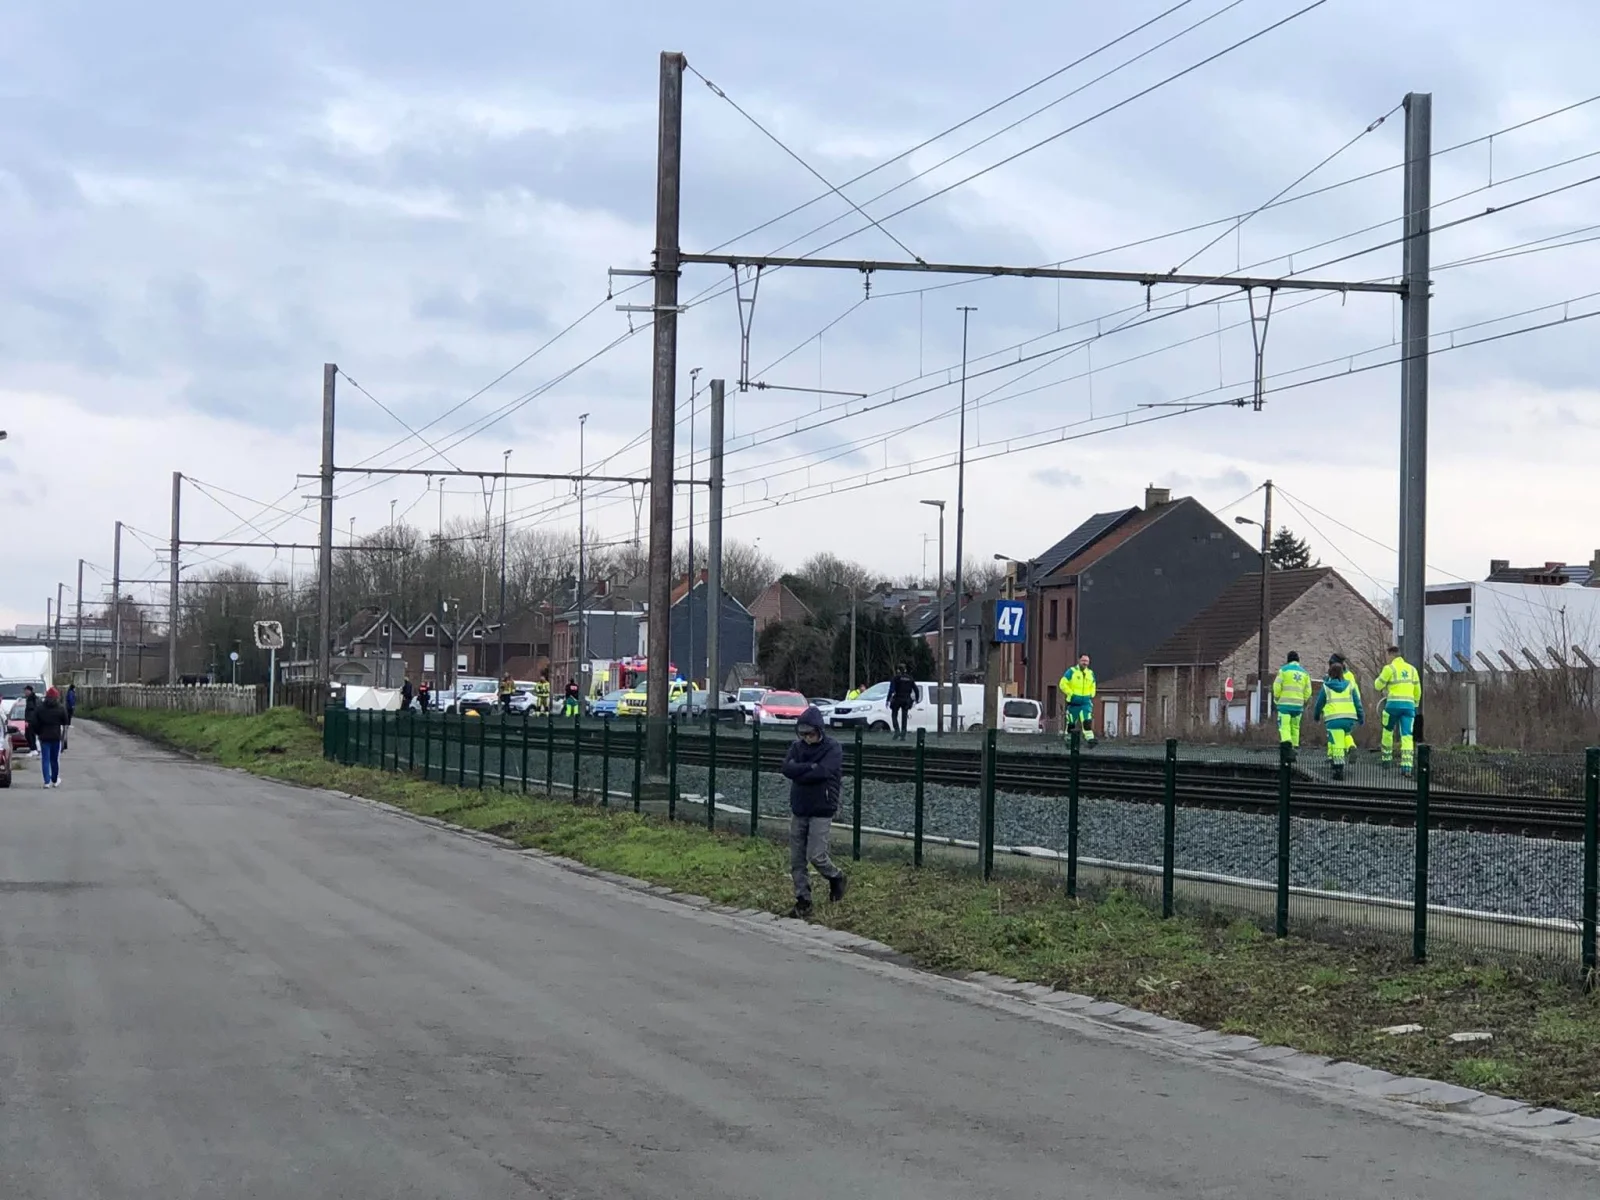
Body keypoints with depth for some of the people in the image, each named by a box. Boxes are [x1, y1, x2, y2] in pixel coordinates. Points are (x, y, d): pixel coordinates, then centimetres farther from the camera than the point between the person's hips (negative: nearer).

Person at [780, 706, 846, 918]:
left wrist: (799, 772, -12)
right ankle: (803, 901, 12)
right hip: (798, 810, 5)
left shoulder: (833, 749, -7)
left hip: (821, 811, -5)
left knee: (816, 856, -9)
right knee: (796, 860, 4)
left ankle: (836, 878, 21)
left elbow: (822, 772, -22)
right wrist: (811, 767, -18)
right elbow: (787, 769, -9)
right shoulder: (797, 747, 7)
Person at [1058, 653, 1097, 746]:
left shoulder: (1090, 673, 13)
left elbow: (1092, 687, 27)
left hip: (1086, 702, 3)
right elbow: (1063, 684, -6)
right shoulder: (1071, 671, -3)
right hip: (1073, 702, -3)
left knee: (1087, 721, -14)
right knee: (1070, 723, 5)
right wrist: (1071, 694, -11)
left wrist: (1091, 695, 10)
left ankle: (1089, 738, -22)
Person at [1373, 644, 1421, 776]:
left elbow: (1378, 686, 2)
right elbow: (1417, 691, 17)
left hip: (1394, 704, -4)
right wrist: (1415, 706, 28)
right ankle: (1407, 766, -15)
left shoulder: (1390, 668, -4)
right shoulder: (1412, 669, 13)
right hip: (1409, 705, 4)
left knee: (1387, 731, 18)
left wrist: (1378, 679, 24)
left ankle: (1386, 759, 25)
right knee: (1407, 736, -3)